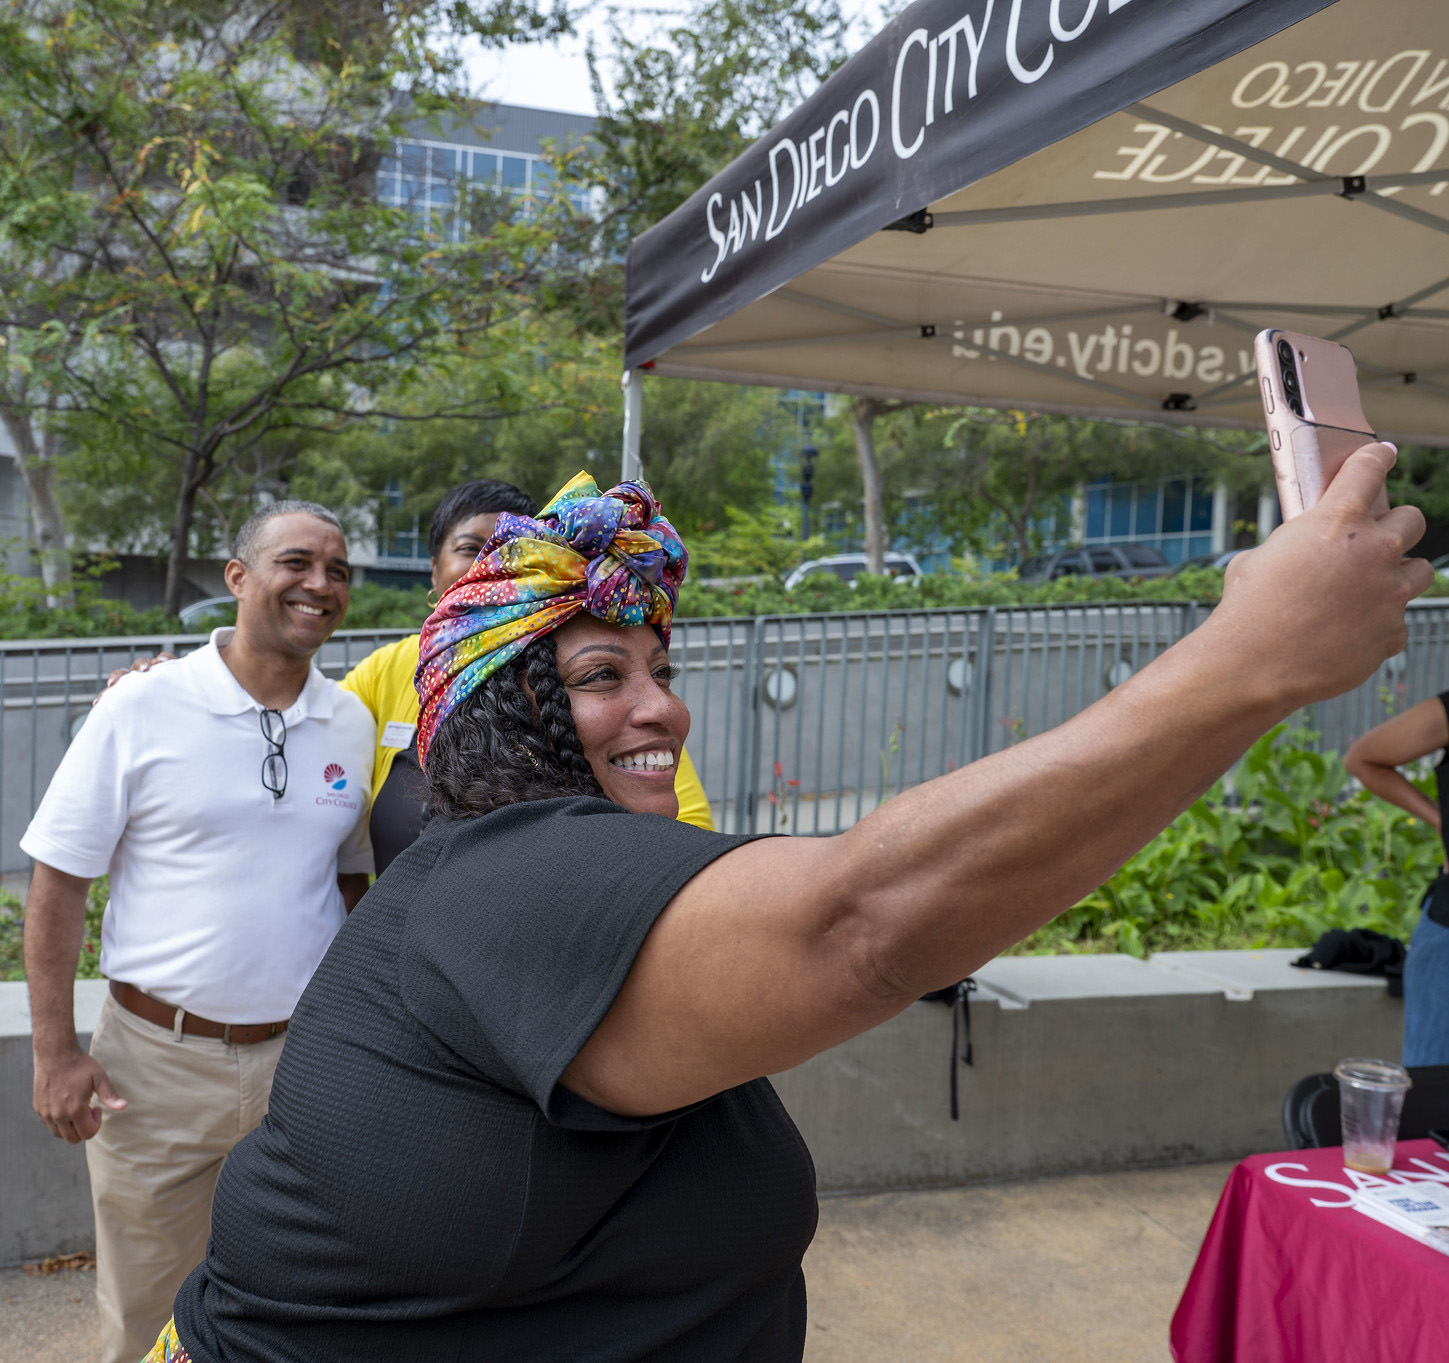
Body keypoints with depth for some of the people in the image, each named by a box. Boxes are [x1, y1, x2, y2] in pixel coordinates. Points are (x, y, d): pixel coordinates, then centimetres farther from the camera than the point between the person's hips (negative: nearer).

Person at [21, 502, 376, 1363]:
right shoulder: (144, 708, -9)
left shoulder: (354, 722, 1)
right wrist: (56, 1053, -7)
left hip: (304, 1058, 3)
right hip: (158, 1061, -2)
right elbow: (59, 882, -5)